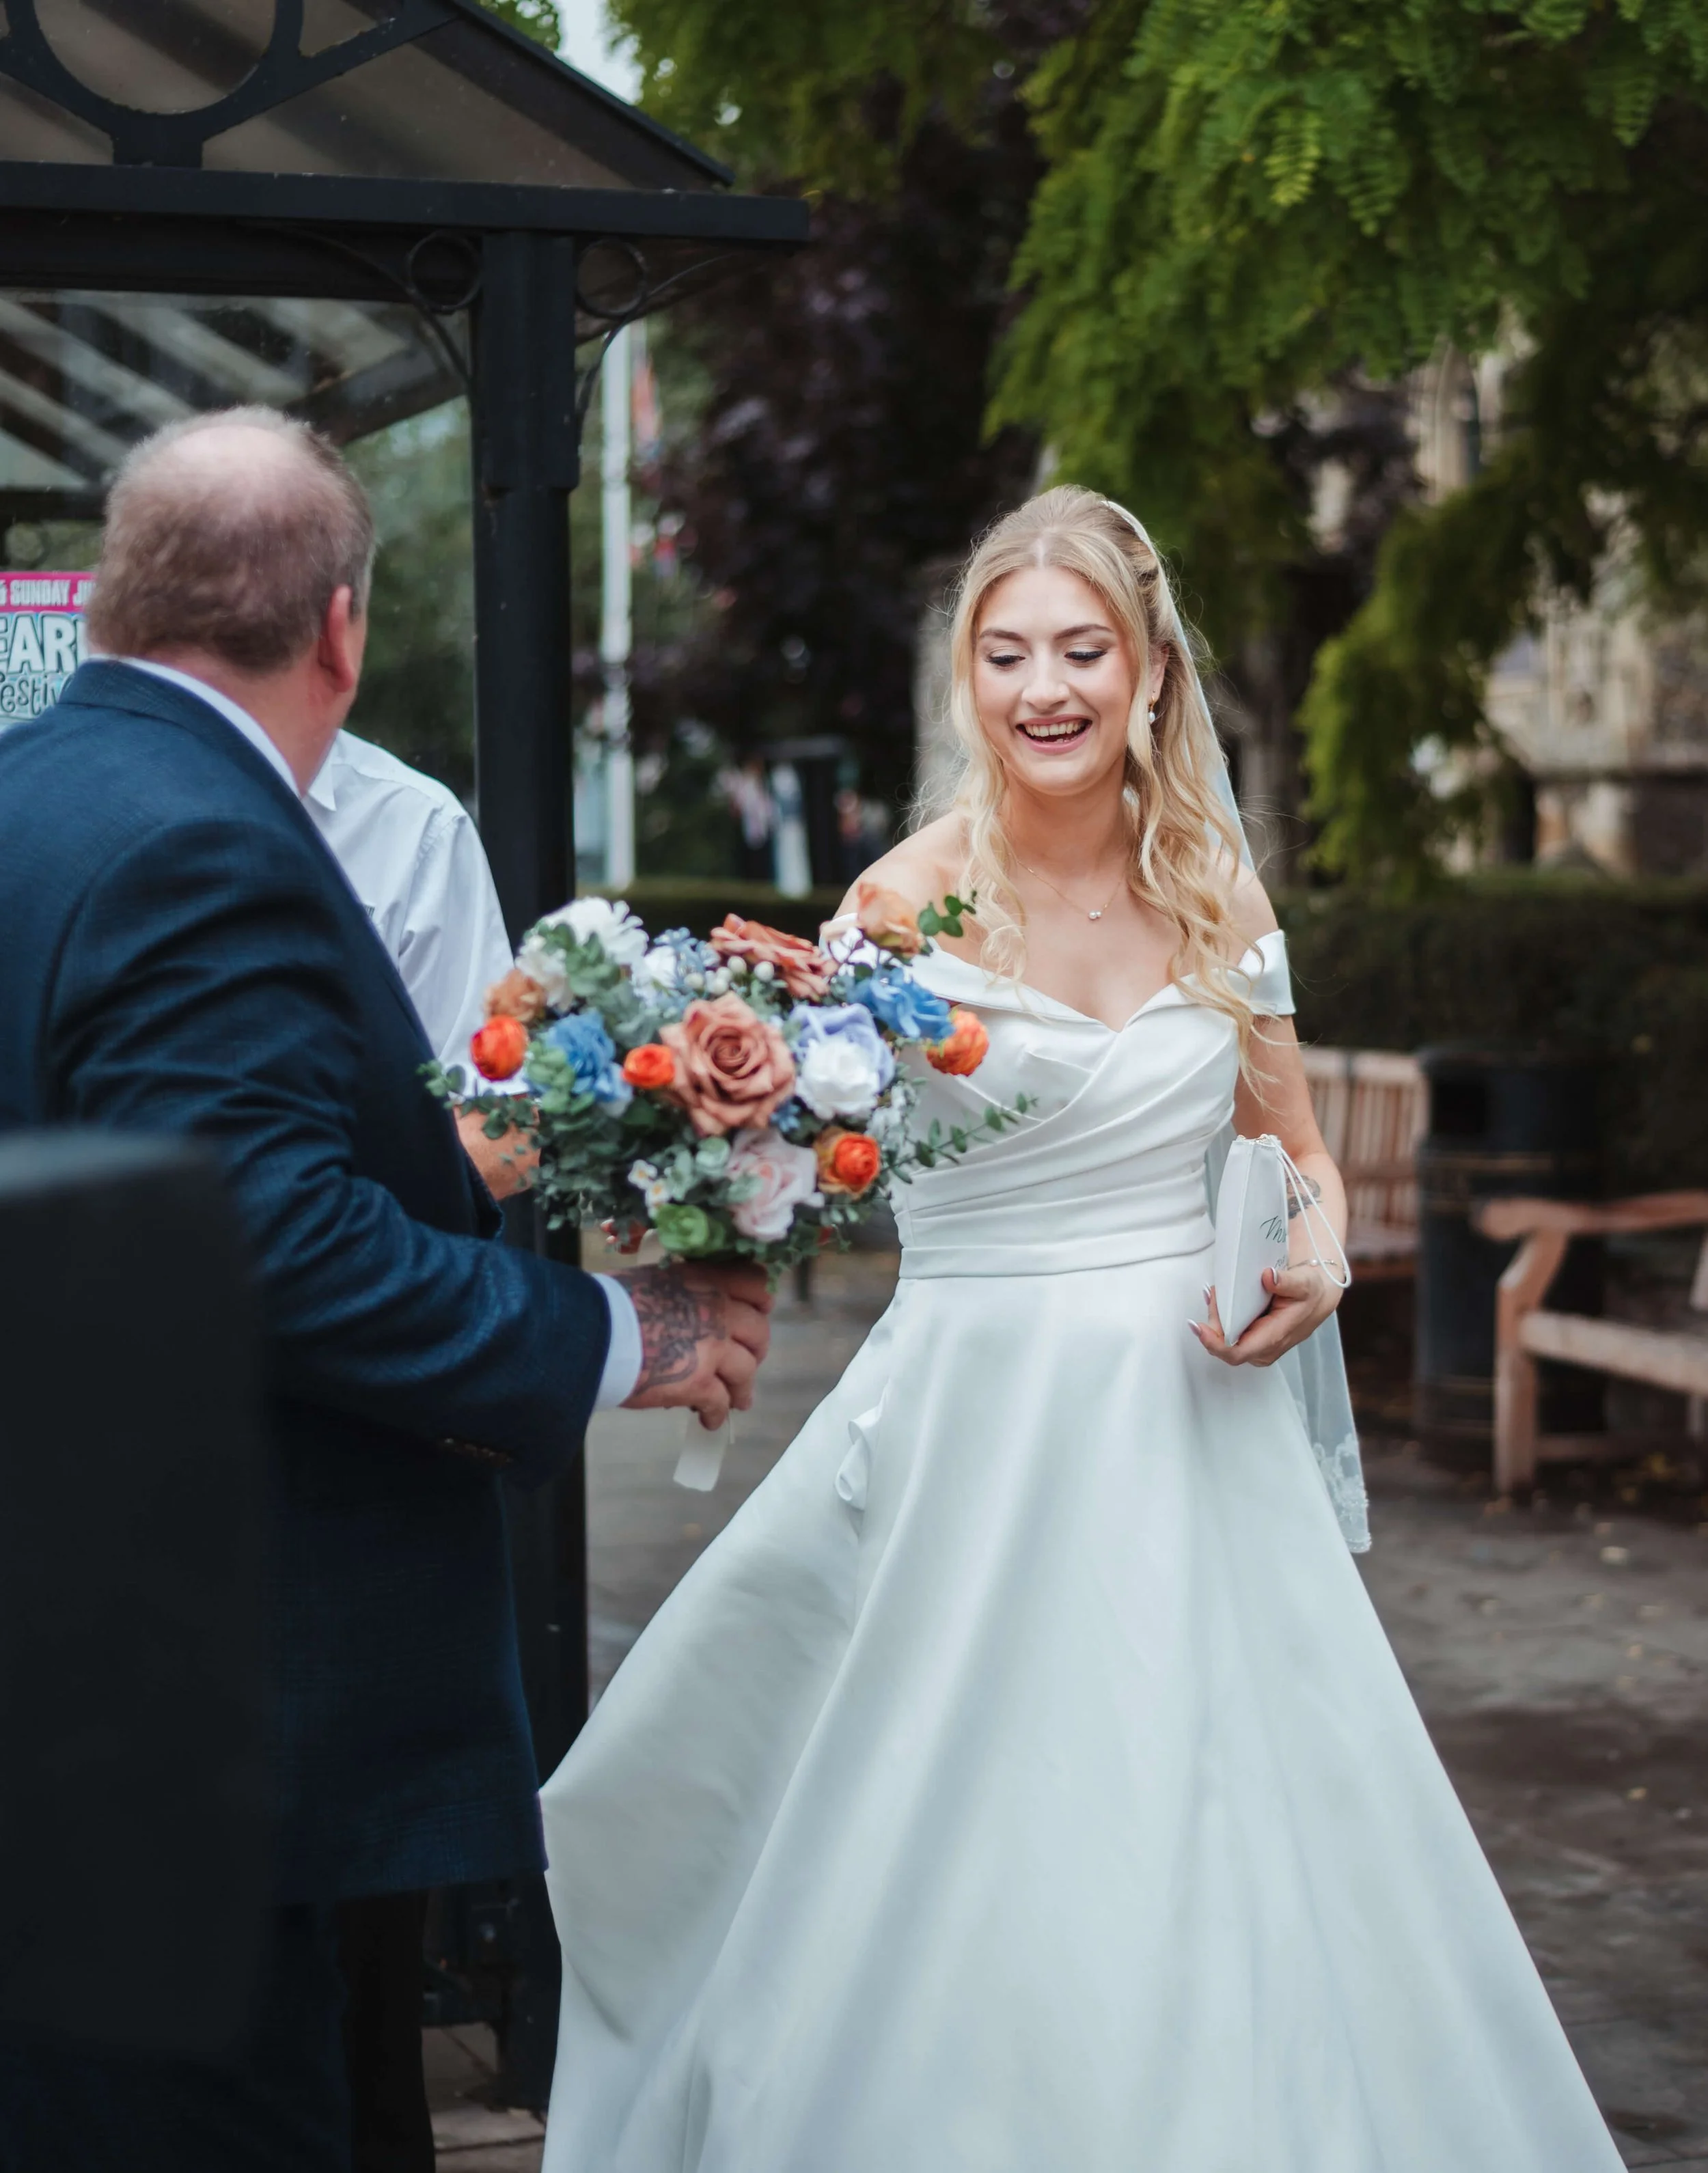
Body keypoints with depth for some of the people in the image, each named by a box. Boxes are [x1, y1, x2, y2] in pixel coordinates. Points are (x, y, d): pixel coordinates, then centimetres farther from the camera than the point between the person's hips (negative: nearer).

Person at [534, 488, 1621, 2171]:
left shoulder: (1214, 891, 5)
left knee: (1236, 1873, 7)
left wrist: (1315, 1259, -5)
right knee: (976, 1882, 1)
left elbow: (1297, 1153, 16)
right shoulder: (912, 906, -7)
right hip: (983, 1431, -3)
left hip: (1202, 1431, 3)